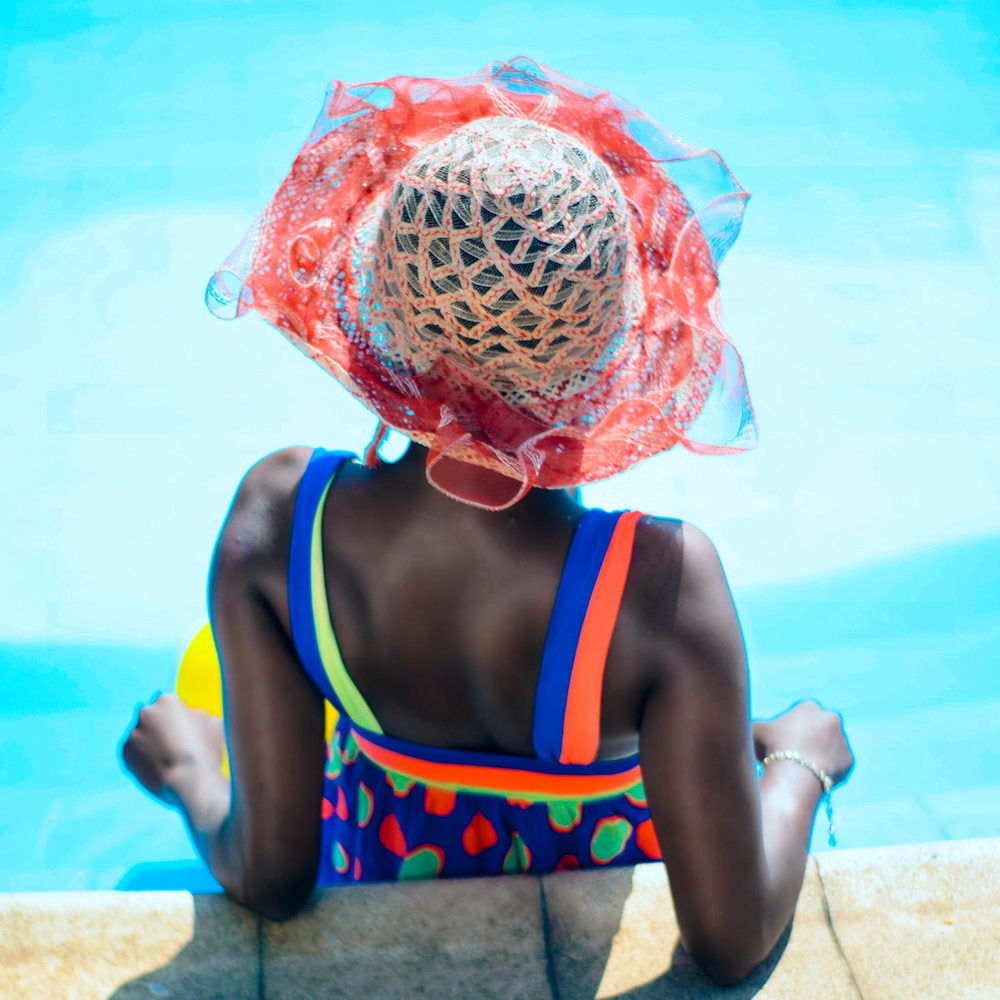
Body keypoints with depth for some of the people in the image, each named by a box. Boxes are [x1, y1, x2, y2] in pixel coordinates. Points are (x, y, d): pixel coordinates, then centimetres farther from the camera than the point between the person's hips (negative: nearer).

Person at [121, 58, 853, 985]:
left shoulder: (276, 520, -35)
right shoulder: (663, 584, -42)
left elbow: (268, 878, -24)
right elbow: (732, 941, -32)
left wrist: (188, 771, -2)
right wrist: (800, 762, -13)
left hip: (386, 873, 2)